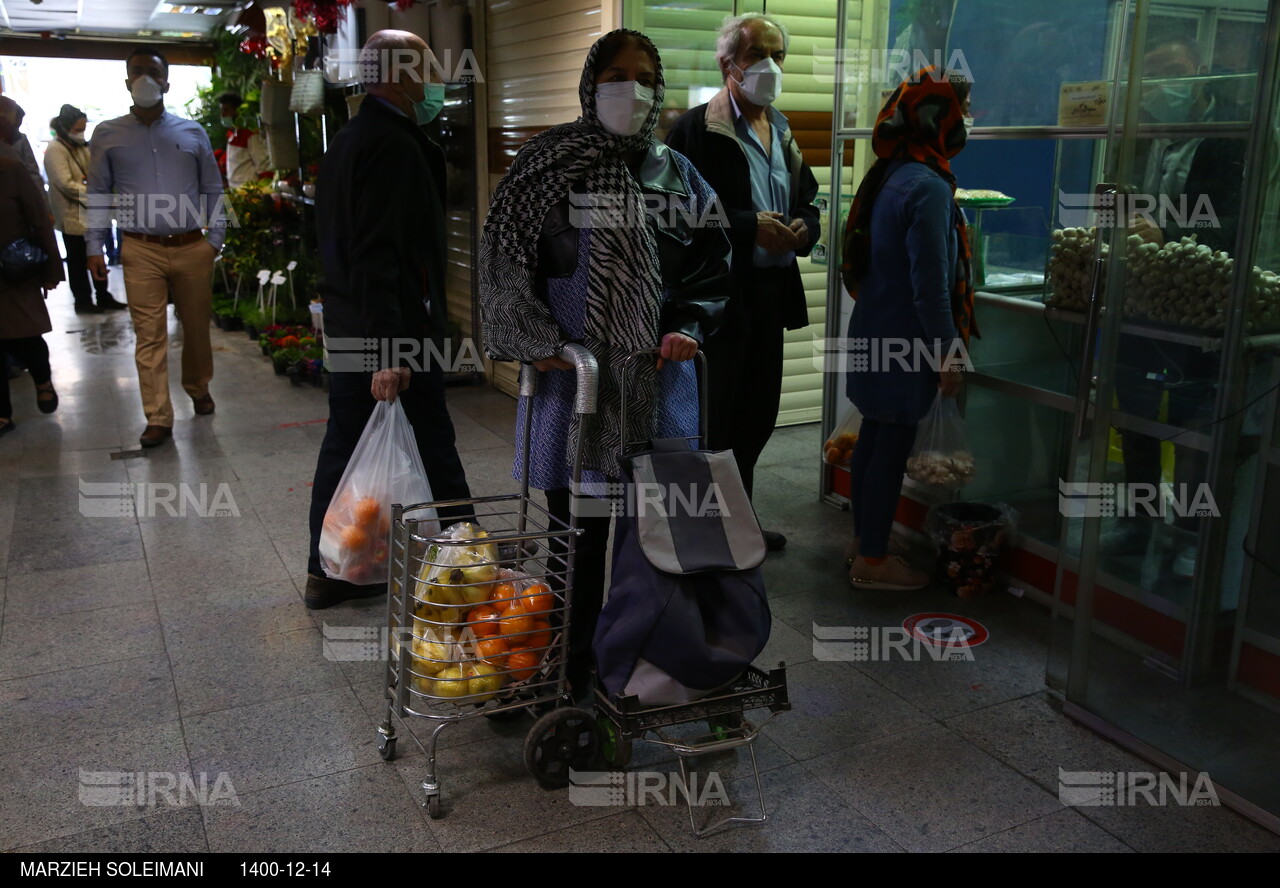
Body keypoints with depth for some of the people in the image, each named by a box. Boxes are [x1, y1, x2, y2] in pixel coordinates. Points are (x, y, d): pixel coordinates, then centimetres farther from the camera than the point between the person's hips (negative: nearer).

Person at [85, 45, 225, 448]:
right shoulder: (108, 135, 7)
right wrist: (94, 247, 2)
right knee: (149, 335, -3)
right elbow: (97, 195, 9)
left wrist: (215, 238, 3)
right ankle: (158, 419, 1)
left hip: (192, 248, 1)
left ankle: (199, 388, 35)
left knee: (196, 326, 11)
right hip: (141, 252, -1)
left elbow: (212, 189, 11)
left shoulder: (193, 132, 8)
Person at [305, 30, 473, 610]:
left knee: (345, 445, 13)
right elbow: (380, 255, -24)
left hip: (344, 323, 10)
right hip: (391, 328, -10)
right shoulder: (393, 145, -16)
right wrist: (388, 348, -27)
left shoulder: (347, 141, 16)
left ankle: (327, 571, 21)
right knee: (432, 450, 1)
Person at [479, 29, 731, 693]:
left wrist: (688, 325, -1)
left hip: (657, 373, 3)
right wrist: (537, 341, -9)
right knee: (575, 524, 2)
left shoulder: (675, 173, 10)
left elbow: (713, 259, 15)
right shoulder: (548, 164, 2)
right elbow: (504, 258, 0)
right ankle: (572, 669, 18)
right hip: (571, 371, -2)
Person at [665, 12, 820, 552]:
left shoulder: (784, 132, 16)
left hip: (771, 293, 8)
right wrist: (750, 227, -21)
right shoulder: (697, 129, -8)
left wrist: (803, 230, -2)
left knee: (758, 412, 14)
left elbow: (809, 202, 21)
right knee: (710, 416, -1)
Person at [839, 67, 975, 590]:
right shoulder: (928, 187, -19)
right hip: (905, 342, -9)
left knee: (874, 440, 16)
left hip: (875, 332, 9)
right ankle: (873, 563, 10)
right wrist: (948, 354, -16)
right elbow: (930, 283, -22)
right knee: (893, 448, 0)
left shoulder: (890, 175, 9)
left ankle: (864, 543, 28)